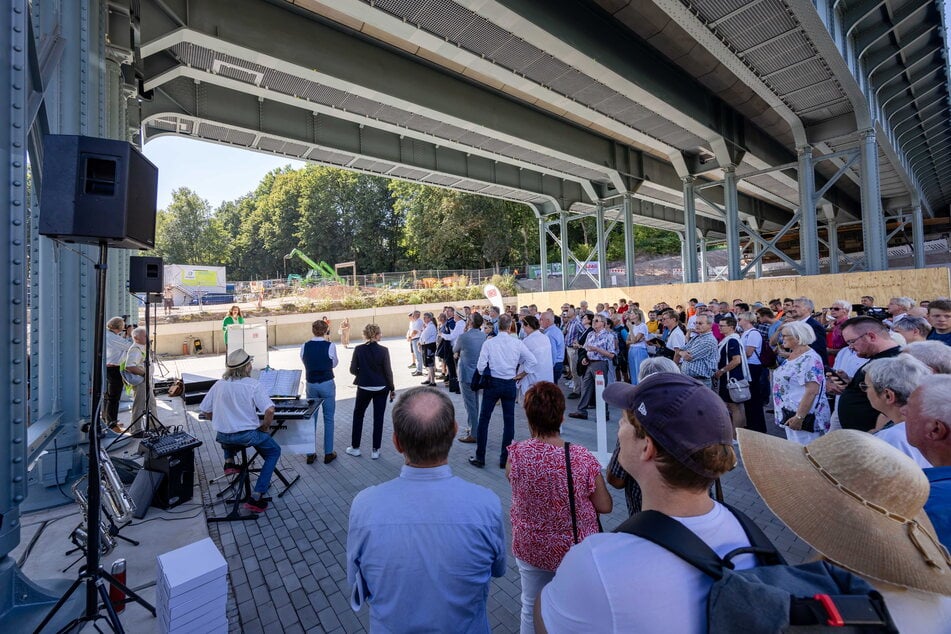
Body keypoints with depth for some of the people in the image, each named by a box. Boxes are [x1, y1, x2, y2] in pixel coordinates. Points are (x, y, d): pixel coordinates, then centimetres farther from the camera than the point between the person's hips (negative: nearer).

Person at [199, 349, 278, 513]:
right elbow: (270, 410, -24)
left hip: (222, 436, 6)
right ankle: (256, 497, 6)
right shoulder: (253, 385, -15)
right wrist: (264, 428, -5)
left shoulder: (219, 385, -1)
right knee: (274, 451, 16)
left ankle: (229, 462, 27)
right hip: (247, 435, -5)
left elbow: (206, 412, 7)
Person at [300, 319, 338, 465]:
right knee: (328, 419, 8)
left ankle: (310, 453, 21)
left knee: (311, 418, 13)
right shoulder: (330, 346, -13)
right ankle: (328, 453, 15)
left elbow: (305, 362, 8)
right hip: (327, 384, -3)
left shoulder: (305, 346, -5)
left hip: (311, 385, 3)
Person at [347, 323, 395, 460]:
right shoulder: (383, 350, -13)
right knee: (378, 418, 9)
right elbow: (388, 371, -9)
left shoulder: (359, 350, -9)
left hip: (364, 388, 1)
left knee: (358, 415, 20)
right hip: (381, 388, -1)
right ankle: (375, 450, 15)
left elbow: (353, 370, -6)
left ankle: (355, 447, 27)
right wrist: (392, 388, 2)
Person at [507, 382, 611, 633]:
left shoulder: (516, 454, -24)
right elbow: (605, 506, -12)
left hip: (530, 548, 1)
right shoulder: (584, 459, -25)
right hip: (576, 550, 0)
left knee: (531, 609, 26)